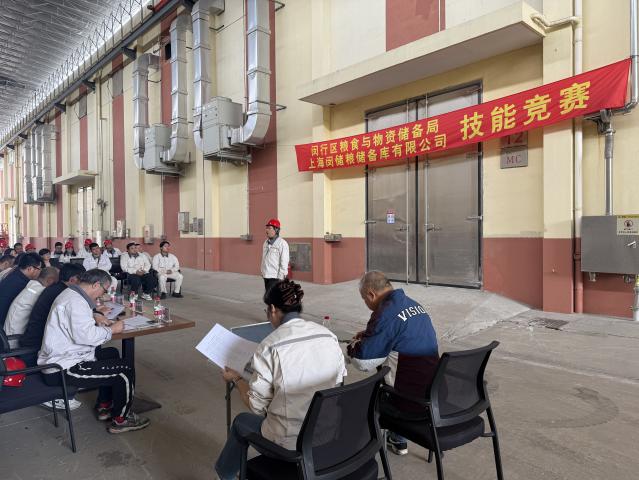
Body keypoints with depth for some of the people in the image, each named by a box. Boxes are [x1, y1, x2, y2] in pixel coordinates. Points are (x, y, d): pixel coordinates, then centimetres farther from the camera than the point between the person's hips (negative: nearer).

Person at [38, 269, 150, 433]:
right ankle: (120, 420, 9)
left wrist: (97, 322, 9)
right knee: (126, 369, -10)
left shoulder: (70, 294, 12)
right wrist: (111, 329, -18)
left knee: (112, 353, 23)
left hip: (59, 358, 11)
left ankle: (104, 407, 29)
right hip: (63, 369, -11)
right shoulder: (75, 302, -22)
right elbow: (84, 335, -33)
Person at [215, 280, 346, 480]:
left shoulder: (270, 346, -20)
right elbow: (338, 382, 6)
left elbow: (257, 406, -12)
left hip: (290, 443, -5)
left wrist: (236, 379, 6)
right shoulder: (329, 336, -6)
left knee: (241, 421, 26)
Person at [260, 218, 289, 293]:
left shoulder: (282, 243, -12)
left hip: (276, 276, -8)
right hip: (266, 276, 8)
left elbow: (284, 262, -14)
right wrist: (263, 272, 16)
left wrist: (281, 277, -16)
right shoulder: (266, 242, 12)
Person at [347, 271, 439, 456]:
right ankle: (397, 440, 36)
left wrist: (352, 346, 3)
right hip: (434, 390, 8)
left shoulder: (386, 314, -20)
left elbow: (364, 362, -18)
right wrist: (368, 335, 17)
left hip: (410, 397, -7)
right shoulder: (414, 304, 5)